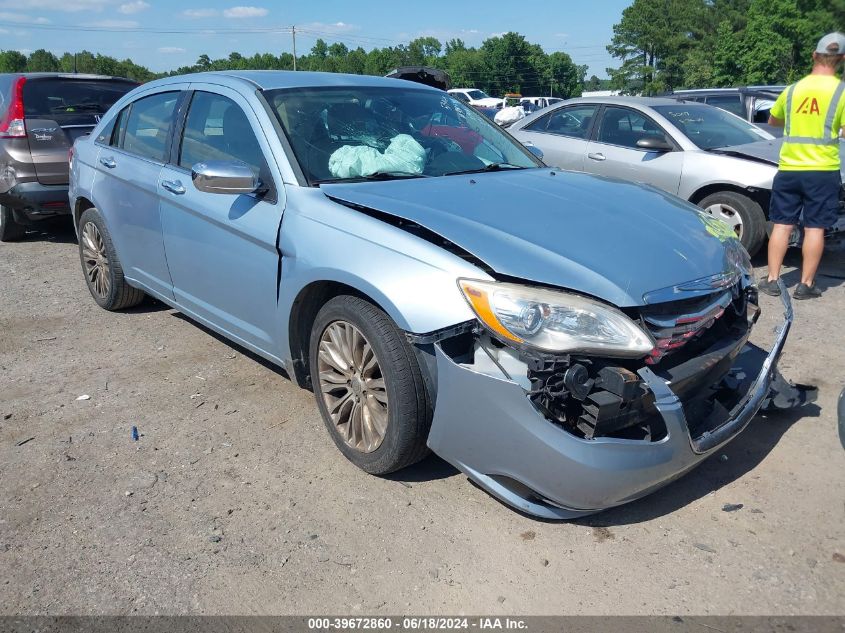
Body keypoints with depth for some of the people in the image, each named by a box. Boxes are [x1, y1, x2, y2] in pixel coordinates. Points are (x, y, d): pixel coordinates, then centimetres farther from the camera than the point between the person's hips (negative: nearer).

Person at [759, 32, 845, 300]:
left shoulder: (793, 89, 7)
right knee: (814, 228, 2)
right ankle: (806, 285, 4)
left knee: (782, 225, 7)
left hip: (788, 169, 3)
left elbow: (772, 121, 23)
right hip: (823, 171, -3)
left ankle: (772, 280, 7)